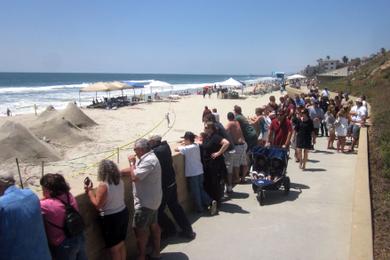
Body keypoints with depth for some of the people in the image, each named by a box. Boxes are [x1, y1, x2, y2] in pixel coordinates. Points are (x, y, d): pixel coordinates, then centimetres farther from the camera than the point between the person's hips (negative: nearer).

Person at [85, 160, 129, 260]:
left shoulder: (103, 185, -23)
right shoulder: (120, 181, -2)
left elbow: (98, 205, -18)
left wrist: (89, 190, -10)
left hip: (110, 218, -7)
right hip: (123, 213, 7)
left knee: (114, 248, 11)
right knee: (121, 244, 24)